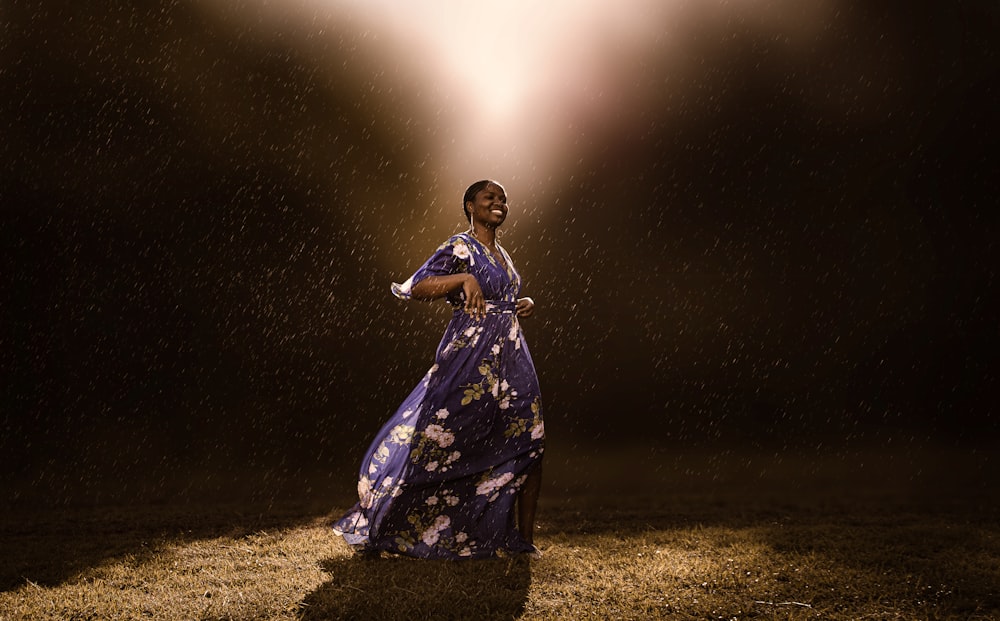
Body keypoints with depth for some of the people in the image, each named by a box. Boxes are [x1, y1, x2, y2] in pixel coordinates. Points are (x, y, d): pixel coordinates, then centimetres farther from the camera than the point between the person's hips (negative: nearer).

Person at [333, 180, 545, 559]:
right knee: (433, 442, -5)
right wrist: (465, 278, -29)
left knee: (529, 446, 0)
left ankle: (524, 538, 9)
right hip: (469, 358, -7)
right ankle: (376, 528, 8)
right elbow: (416, 288, -17)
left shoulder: (501, 254, 17)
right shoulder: (460, 248, -5)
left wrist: (525, 304, 10)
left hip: (510, 358, 7)